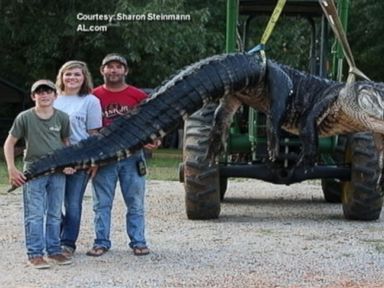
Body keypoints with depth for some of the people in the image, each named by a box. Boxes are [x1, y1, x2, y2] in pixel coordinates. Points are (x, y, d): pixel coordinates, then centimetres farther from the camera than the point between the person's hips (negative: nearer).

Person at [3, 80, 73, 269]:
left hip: (58, 171, 3)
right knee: (34, 215, -4)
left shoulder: (62, 117, 2)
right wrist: (11, 169, -6)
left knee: (55, 215, 10)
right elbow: (9, 143, 1)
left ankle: (54, 251, 19)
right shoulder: (25, 118, -5)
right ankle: (35, 254, 1)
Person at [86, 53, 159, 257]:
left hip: (132, 155, 0)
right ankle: (101, 242, 11)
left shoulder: (138, 96, 3)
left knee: (135, 202, 5)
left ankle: (138, 242, 12)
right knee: (102, 202, 4)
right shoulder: (95, 96, 2)